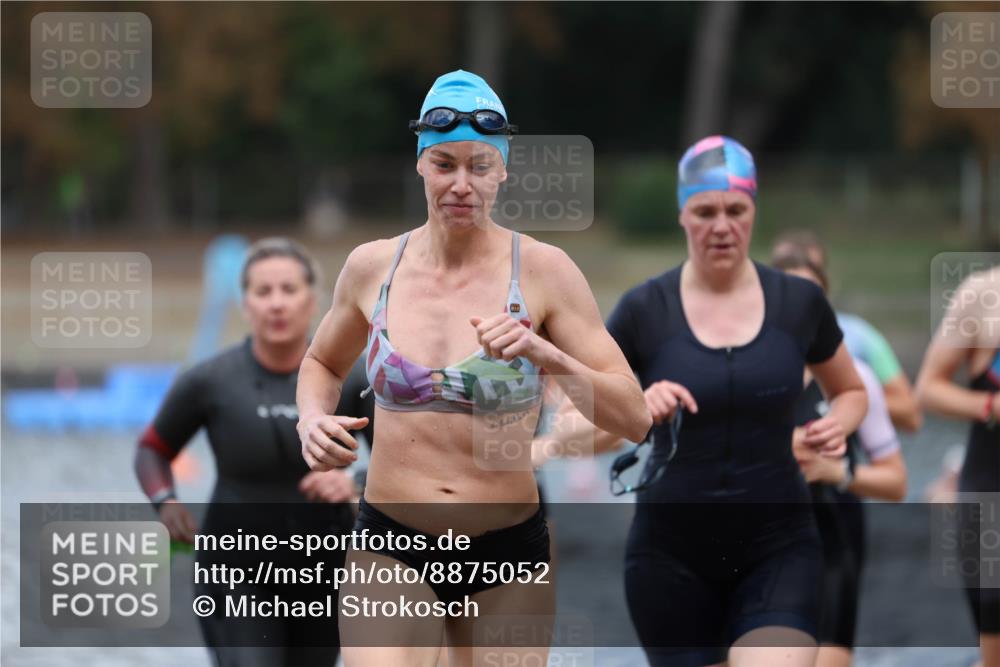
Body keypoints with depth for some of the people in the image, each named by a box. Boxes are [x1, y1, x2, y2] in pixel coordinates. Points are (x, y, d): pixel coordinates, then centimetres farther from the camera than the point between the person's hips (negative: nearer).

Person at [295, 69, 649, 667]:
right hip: (390, 550, 0)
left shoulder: (543, 270, -5)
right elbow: (323, 363, 23)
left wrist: (543, 353, -23)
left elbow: (635, 418, -8)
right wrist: (313, 419, 1)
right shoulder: (373, 266, 2)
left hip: (508, 557, 0)